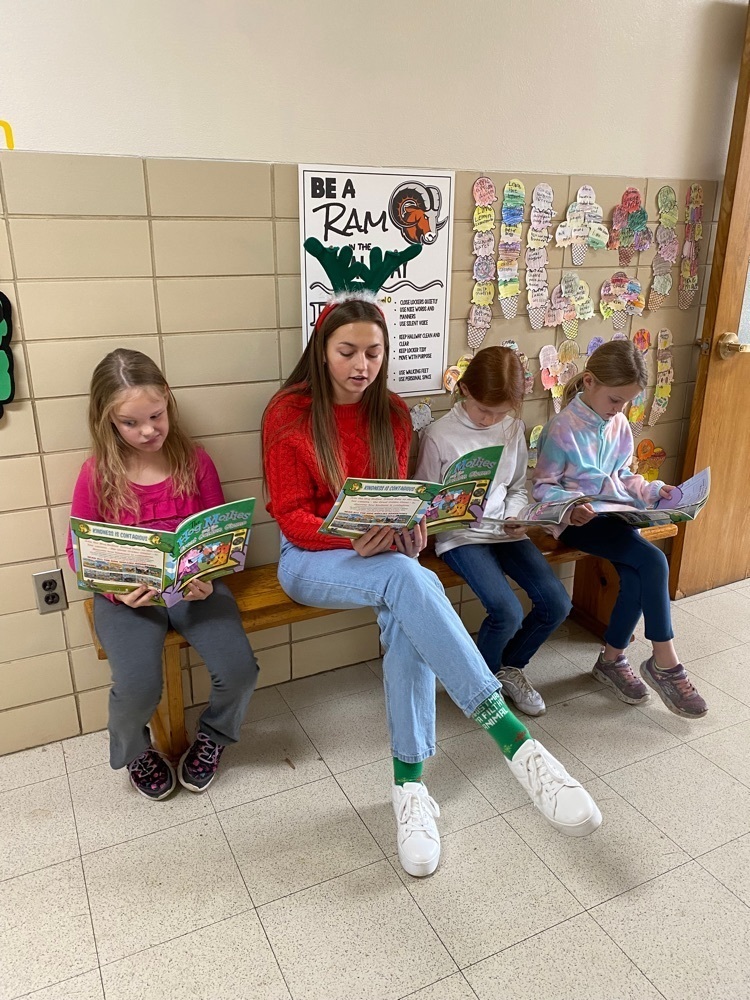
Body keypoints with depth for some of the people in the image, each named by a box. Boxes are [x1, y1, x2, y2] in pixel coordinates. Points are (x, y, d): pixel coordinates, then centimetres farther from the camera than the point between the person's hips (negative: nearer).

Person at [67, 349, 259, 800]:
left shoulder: (195, 460, -1)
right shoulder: (97, 473, -4)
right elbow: (80, 551, 3)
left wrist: (209, 578, -15)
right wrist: (117, 588, -16)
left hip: (195, 587, 1)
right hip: (126, 594, -1)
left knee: (239, 669, -20)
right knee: (138, 688, -25)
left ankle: (214, 734, 18)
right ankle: (135, 751, 16)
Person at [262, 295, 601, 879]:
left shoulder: (392, 414, 6)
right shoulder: (288, 414, -7)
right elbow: (292, 517, -9)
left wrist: (408, 528, -17)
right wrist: (354, 538, -28)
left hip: (384, 552, 4)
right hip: (312, 557, -3)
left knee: (406, 616, -33)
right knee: (409, 580, -35)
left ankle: (409, 780, -21)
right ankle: (511, 736, -39)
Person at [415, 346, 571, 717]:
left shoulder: (513, 428, 4)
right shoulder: (439, 435, -10)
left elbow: (518, 487, 15)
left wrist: (516, 517, -4)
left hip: (504, 531, 6)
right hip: (460, 536, -5)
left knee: (557, 603, -9)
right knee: (508, 612, -23)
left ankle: (509, 667, 20)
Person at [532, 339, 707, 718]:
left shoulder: (619, 425, 8)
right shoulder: (562, 429, -12)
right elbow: (543, 486, -10)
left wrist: (653, 490, 2)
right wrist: (571, 507, -27)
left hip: (616, 515, 6)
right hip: (579, 520, -6)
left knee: (637, 576, -21)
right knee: (653, 561, -23)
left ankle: (612, 658, 1)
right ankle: (664, 661, -7)